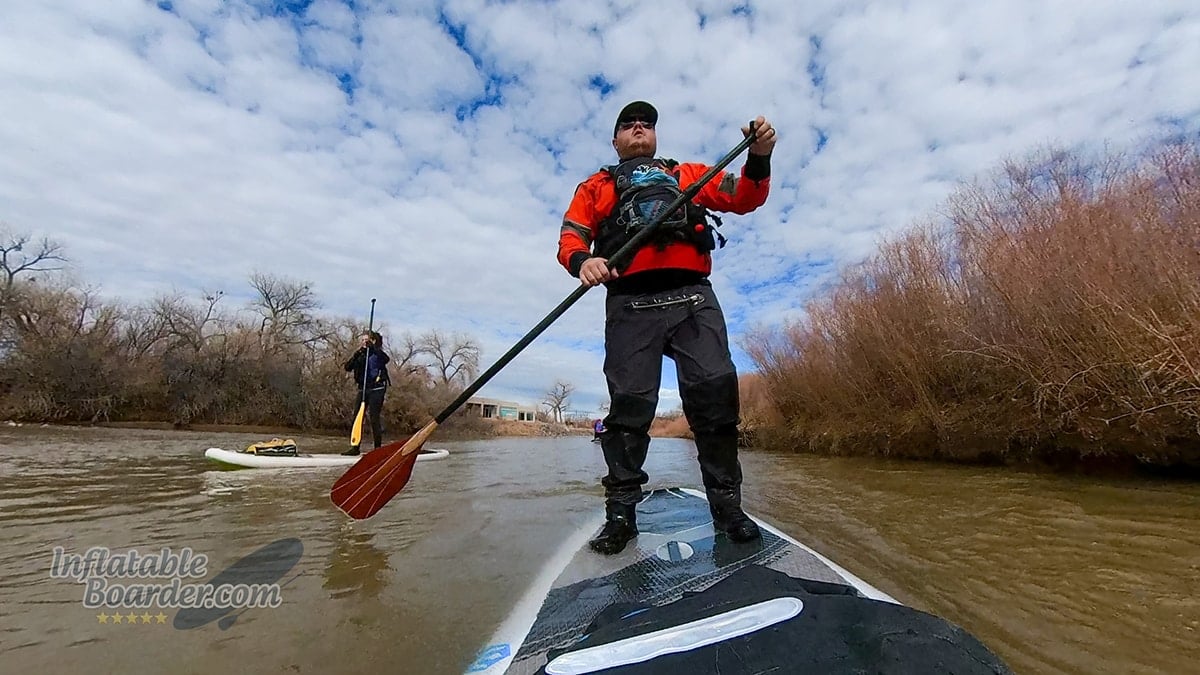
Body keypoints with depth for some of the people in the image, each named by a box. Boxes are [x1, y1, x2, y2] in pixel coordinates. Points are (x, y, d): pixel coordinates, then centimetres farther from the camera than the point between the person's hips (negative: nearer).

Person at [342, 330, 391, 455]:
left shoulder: (377, 353, -3)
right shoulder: (360, 354, 13)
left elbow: (386, 359, -27)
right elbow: (348, 367, 4)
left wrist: (372, 348, -34)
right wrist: (356, 355, -10)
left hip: (376, 389, -6)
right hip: (362, 388, 6)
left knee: (374, 418, -4)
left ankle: (378, 448, 5)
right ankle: (355, 447, 9)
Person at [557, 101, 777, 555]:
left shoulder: (689, 174, 31)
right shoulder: (595, 186, 27)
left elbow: (744, 198, 19)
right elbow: (570, 237, 12)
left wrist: (759, 159, -3)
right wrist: (582, 261, -13)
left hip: (693, 299, 1)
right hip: (630, 304, -1)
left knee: (715, 391, -11)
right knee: (629, 403, -7)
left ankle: (727, 506, 2)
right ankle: (621, 512, 3)